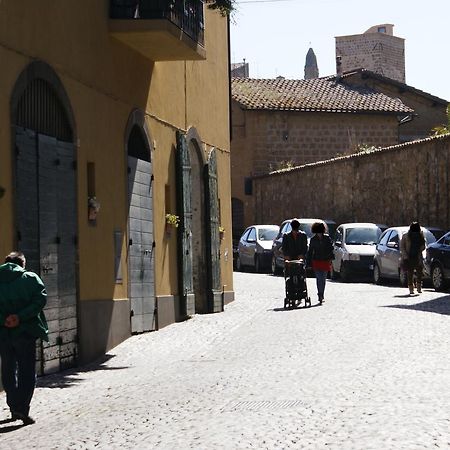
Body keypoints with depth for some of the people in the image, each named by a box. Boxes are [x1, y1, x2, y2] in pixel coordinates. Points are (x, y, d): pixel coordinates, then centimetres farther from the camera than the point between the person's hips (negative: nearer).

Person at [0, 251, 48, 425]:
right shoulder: (30, 278, 1)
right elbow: (40, 300, -14)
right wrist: (20, 317, -17)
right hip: (25, 332, -3)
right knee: (26, 372, 2)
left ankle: (14, 408, 19)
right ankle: (22, 410, -10)